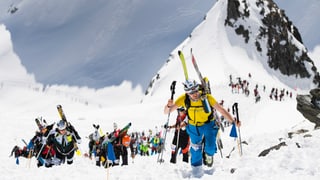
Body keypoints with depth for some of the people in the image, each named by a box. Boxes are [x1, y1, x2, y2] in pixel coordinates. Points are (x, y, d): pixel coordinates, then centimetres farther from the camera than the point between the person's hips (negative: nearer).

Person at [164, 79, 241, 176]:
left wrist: (233, 122, -34)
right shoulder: (184, 99, -27)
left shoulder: (207, 97, -32)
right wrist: (169, 106, -48)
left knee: (210, 147, -9)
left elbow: (221, 110, -25)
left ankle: (209, 154, 29)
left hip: (209, 124, -1)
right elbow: (166, 112, -25)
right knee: (195, 148, 11)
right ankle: (196, 167, 38)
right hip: (193, 126, 1)